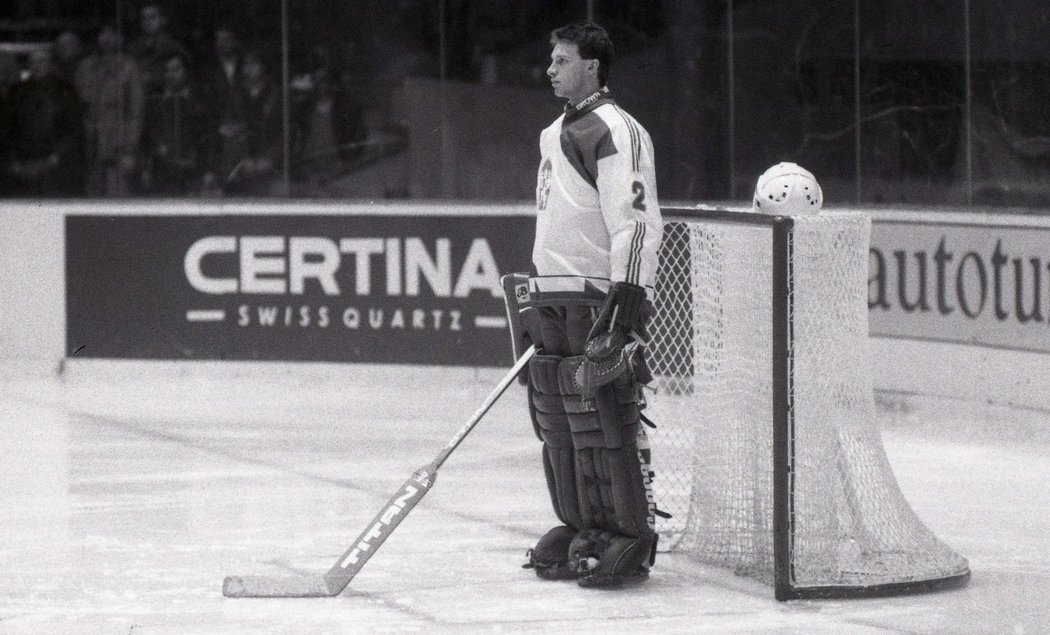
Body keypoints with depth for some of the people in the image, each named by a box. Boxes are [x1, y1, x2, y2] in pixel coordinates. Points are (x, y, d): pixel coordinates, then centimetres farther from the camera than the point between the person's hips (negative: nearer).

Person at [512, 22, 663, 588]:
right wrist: (534, 295, 25)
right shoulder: (556, 133, 19)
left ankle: (630, 538, -6)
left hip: (598, 297, -9)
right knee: (557, 423, 9)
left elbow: (636, 221, -18)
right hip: (554, 296, 9)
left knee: (606, 423, -10)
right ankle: (578, 529, 17)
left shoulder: (615, 131, -11)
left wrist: (626, 302, -23)